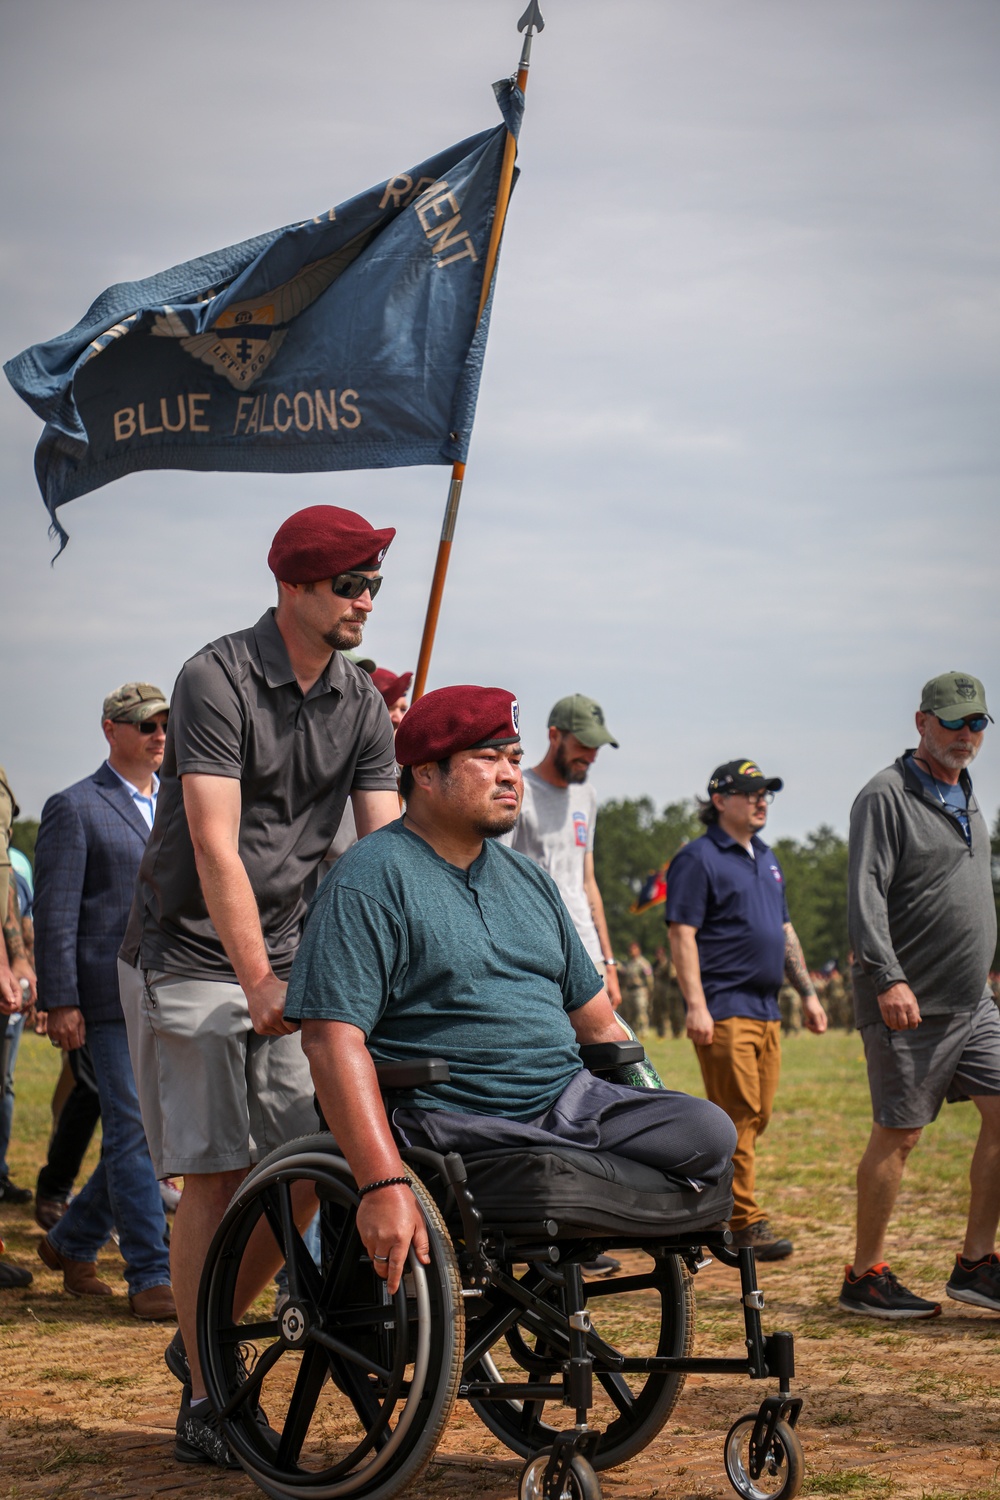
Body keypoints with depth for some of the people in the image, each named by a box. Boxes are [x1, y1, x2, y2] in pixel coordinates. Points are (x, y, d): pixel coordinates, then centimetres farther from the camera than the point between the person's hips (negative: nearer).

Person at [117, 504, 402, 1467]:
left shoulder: (361, 703, 5)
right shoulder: (217, 679, -15)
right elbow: (215, 846, -21)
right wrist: (259, 985, -27)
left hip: (285, 959, 6)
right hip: (188, 961, -6)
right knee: (214, 1176, -7)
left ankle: (206, 1336, 20)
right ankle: (204, 1398, 2)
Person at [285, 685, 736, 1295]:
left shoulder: (529, 879, 21)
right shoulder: (370, 880, -5)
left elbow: (598, 1023, 27)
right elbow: (332, 1039, -17)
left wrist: (663, 1122, 15)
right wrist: (384, 1185, -28)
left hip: (574, 1101, 7)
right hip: (460, 1125, -7)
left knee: (709, 1132, -17)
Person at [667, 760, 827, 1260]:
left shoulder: (765, 858, 20)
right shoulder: (698, 858, -6)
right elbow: (682, 935, -12)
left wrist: (807, 993, 21)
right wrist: (696, 1006, -19)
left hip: (766, 1009, 8)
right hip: (724, 1008, -8)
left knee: (757, 1115, 8)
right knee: (738, 1116, -9)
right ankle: (744, 1222, -7)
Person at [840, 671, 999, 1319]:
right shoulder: (887, 796, -9)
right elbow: (865, 896, -18)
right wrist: (889, 978, -28)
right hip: (910, 1005, -8)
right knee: (898, 1134, -3)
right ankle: (866, 1276, 6)